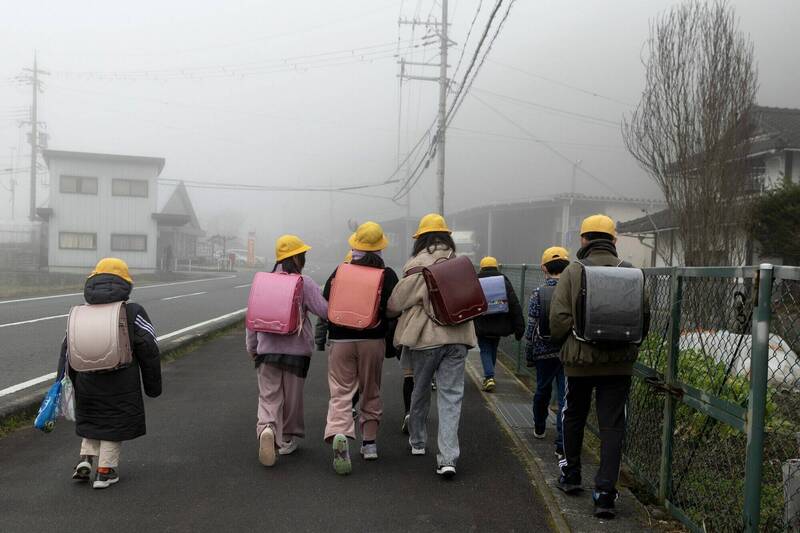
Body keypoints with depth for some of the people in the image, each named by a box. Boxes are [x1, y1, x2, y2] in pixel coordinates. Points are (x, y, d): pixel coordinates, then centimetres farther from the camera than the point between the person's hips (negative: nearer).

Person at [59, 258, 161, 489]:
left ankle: (86, 458, 12)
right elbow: (149, 350, -6)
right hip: (120, 387, -3)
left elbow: (67, 350, 6)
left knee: (92, 420, 25)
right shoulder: (133, 313, -7)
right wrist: (153, 384, 4)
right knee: (115, 424, 10)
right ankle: (105, 471, 13)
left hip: (87, 384, 4)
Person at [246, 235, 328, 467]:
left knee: (268, 395, 6)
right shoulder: (305, 283, -8)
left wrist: (252, 347, 17)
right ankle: (287, 439, 26)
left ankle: (266, 428, -21)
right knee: (292, 396, 14)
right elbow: (324, 311, -13)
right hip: (297, 349, -2)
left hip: (267, 349, 2)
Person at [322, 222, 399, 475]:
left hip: (341, 340, 0)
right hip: (373, 340, 0)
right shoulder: (388, 275, -1)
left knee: (341, 392, -1)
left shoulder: (340, 271, 3)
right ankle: (369, 442, 19)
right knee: (371, 392, 15)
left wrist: (321, 339, 17)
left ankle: (339, 434, -25)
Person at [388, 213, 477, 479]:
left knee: (420, 390, 18)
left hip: (425, 337, -2)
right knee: (451, 396, 2)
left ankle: (417, 441, 36)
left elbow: (395, 303, -5)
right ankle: (448, 458, -7)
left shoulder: (418, 266, -10)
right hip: (457, 337, 2)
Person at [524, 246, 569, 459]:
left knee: (542, 391, 22)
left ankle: (539, 428, 42)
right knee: (565, 398, 2)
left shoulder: (538, 293, -7)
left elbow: (531, 328, -5)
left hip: (545, 353, 0)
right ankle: (562, 445, -2)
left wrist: (529, 356, 5)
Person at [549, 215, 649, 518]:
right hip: (619, 362, 1)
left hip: (580, 359, -1)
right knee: (612, 425, 5)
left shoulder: (573, 272, -9)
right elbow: (645, 317, 3)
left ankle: (571, 476, 34)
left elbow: (559, 319, -12)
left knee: (573, 418, 19)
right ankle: (605, 493, 1)